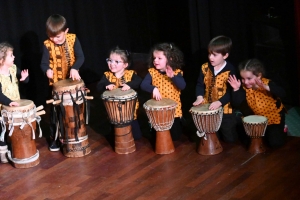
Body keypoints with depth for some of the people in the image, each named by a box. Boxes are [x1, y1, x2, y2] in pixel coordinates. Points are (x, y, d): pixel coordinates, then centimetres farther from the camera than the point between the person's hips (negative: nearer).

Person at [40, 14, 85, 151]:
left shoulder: (73, 39, -10)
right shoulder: (47, 45, -11)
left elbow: (80, 57, -16)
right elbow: (44, 63, -15)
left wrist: (74, 68, -35)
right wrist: (47, 70, -38)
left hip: (72, 81, 1)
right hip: (55, 83, -1)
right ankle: (54, 138, 16)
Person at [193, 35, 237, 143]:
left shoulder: (230, 70, -15)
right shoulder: (205, 68, -1)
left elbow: (231, 91, -19)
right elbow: (200, 84, 3)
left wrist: (219, 102, -31)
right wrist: (200, 96, -16)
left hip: (225, 109, -3)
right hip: (208, 108, 3)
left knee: (230, 139, 9)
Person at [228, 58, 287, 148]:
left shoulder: (267, 83, -28)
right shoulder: (245, 88, -15)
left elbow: (282, 93, -44)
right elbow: (236, 103, -19)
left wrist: (266, 87, -58)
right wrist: (236, 89, -33)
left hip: (275, 116, -5)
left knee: (275, 142, -11)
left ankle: (282, 130, 21)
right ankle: (268, 131, 38)